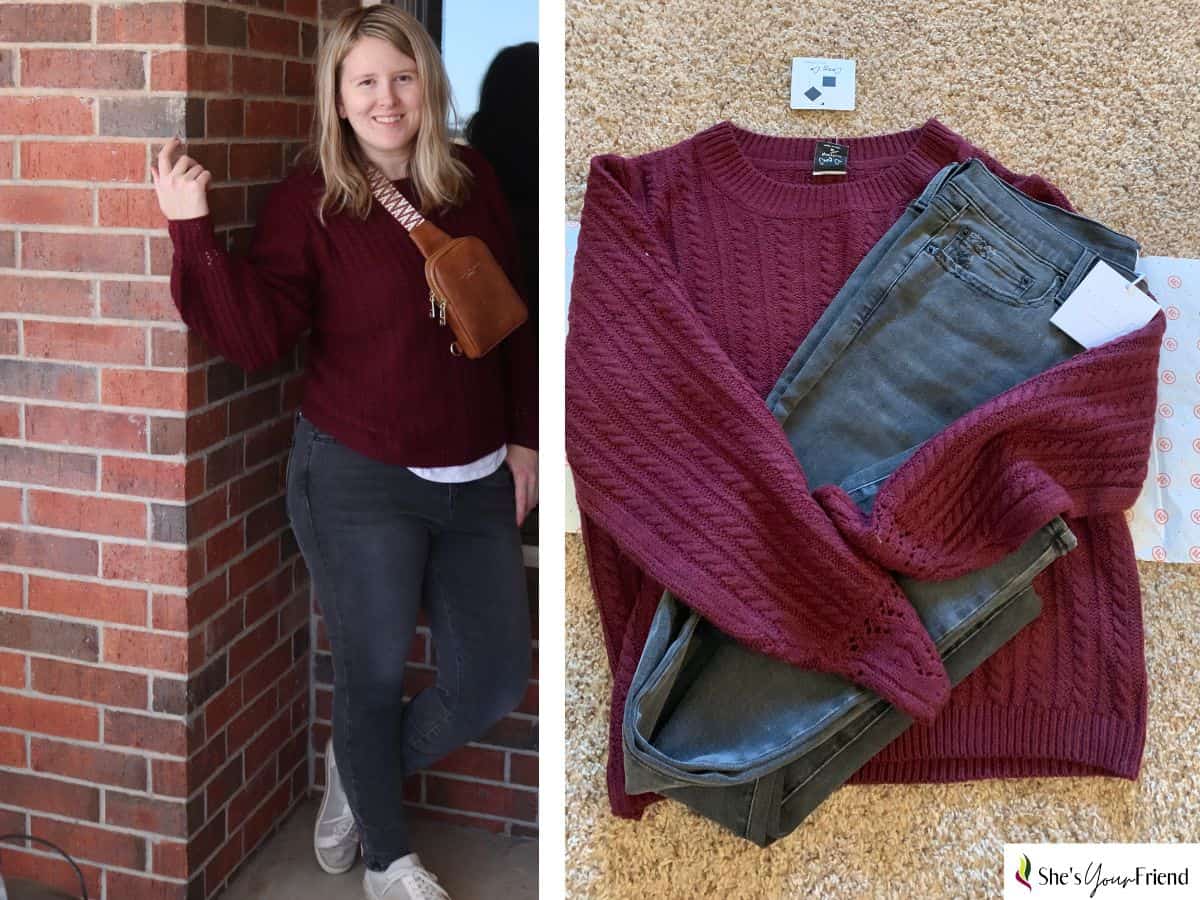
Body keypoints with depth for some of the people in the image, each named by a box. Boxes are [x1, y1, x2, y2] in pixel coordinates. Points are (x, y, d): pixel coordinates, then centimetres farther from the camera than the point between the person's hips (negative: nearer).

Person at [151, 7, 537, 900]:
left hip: (476, 482, 5)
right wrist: (194, 228, -27)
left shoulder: (472, 181, 4)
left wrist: (524, 438, 10)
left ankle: (359, 772, 40)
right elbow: (257, 336, -16)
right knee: (376, 674, 10)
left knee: (494, 682, 10)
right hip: (359, 482, -4)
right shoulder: (311, 197, -8)